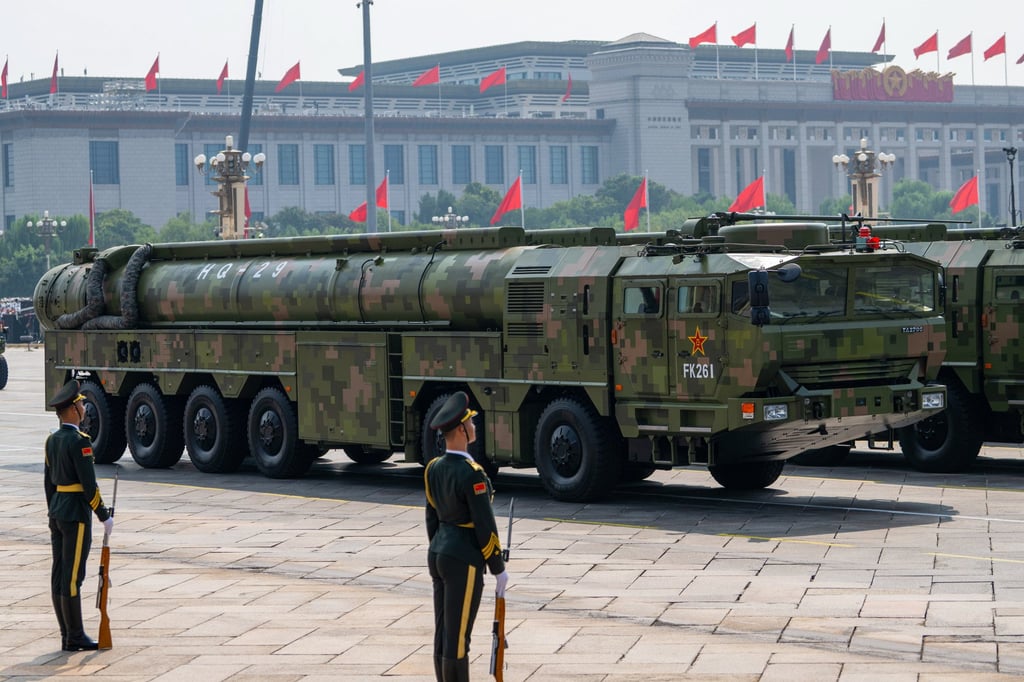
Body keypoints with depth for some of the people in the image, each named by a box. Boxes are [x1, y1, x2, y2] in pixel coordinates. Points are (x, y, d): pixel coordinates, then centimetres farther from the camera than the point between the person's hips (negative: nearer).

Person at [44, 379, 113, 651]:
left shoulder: (52, 440, 10)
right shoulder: (78, 441, -16)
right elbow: (89, 484, -18)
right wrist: (104, 516, -11)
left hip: (57, 512, 9)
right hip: (77, 514, -9)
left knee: (59, 576, 8)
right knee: (72, 577, -6)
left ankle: (68, 636, 14)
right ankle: (75, 637, -2)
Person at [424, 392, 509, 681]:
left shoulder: (433, 468, 6)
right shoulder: (472, 474, -20)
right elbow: (485, 526, -18)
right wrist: (498, 569, -8)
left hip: (438, 556, 9)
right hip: (464, 563, -9)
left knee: (443, 635, 13)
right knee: (457, 639, -3)